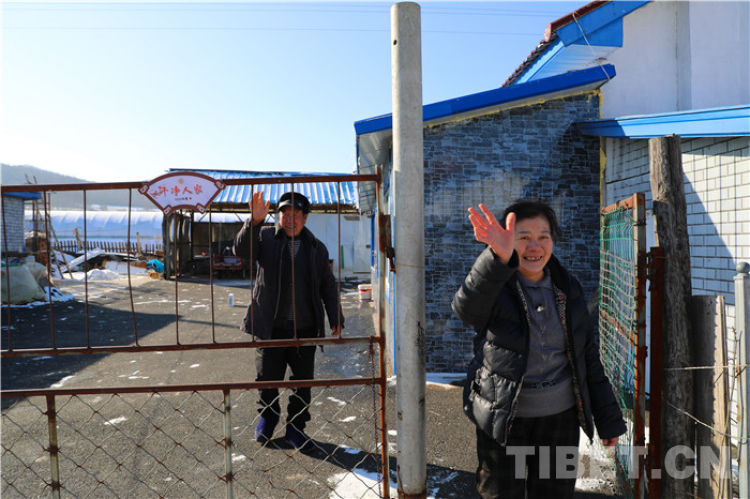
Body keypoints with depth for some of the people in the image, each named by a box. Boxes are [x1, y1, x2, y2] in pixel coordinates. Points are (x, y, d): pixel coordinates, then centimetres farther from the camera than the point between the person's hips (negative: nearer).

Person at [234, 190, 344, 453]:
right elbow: (241, 249, -15)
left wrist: (336, 319, 4)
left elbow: (328, 286, 10)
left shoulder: (316, 247, 8)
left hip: (305, 328, 1)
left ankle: (295, 426, 29)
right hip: (270, 327, -1)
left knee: (303, 381, 8)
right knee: (267, 378, 12)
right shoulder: (265, 237, 3)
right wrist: (255, 220, -30)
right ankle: (267, 416, 41)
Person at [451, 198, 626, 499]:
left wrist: (608, 419, 11)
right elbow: (466, 307, -37)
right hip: (503, 417, -3)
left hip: (560, 416, 4)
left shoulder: (568, 288, 2)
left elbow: (589, 356, 8)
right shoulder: (495, 286, -12)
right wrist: (499, 257, -54)